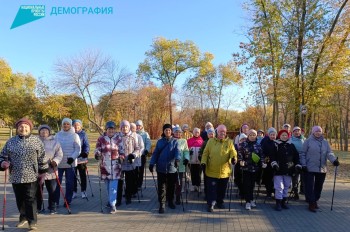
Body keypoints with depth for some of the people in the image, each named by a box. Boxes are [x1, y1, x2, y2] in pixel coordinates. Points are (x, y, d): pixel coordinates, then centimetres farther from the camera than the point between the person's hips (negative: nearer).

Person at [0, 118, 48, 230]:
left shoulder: (36, 140, 0)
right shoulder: (11, 141, 7)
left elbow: (42, 157, 1)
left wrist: (43, 171, -1)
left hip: (31, 176, -3)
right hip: (15, 176, 4)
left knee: (30, 198, -3)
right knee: (19, 199, 14)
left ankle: (32, 221, 6)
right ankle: (23, 217, 33)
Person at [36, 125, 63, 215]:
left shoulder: (54, 142, 5)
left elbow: (59, 154, 3)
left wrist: (55, 161, -15)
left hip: (51, 171, 0)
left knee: (52, 190, 4)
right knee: (38, 190, 10)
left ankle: (52, 207, 17)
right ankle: (38, 207, 26)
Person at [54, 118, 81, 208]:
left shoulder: (75, 136, -2)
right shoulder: (58, 135, 5)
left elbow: (78, 149, -4)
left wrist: (72, 157, -18)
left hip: (70, 163, -2)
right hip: (59, 163, 2)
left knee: (69, 182, 6)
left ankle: (68, 200, 18)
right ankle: (55, 201, 16)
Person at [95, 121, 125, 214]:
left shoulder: (119, 139, 4)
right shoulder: (101, 139, 3)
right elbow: (97, 150, 5)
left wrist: (121, 157, -8)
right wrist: (97, 155, -16)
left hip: (115, 166, -2)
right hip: (104, 166, 2)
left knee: (113, 186, -8)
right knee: (108, 185, 15)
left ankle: (113, 205, -4)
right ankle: (110, 201, 34)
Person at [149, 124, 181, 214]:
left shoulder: (175, 141, 1)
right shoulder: (160, 141, 6)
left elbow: (178, 151, -14)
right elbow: (155, 153, 5)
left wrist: (177, 159, -34)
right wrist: (152, 164, -5)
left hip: (172, 168, 0)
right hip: (161, 168, 0)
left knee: (171, 186, 13)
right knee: (161, 187, 1)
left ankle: (170, 202, 33)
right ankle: (162, 205, 7)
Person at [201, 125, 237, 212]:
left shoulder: (229, 142, 4)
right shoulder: (211, 141, 2)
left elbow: (233, 151, -6)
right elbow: (205, 153, 3)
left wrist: (234, 157, -28)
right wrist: (203, 162, -7)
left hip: (224, 171, 2)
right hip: (212, 171, -2)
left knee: (222, 188, 16)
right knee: (212, 188, -1)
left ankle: (220, 202, 35)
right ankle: (211, 204, 10)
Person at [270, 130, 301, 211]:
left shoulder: (291, 145, 11)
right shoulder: (275, 145, -1)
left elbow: (296, 156, 14)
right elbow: (272, 155, -8)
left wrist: (298, 165, 6)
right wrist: (274, 163, -20)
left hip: (289, 170, 4)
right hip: (278, 170, -4)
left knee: (286, 186, 12)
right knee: (279, 187, -6)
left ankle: (284, 202, 24)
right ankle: (278, 203, 3)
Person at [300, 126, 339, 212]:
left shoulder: (325, 142, 9)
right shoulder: (308, 141, -2)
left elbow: (329, 153, -1)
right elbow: (303, 154, -2)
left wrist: (334, 160, -20)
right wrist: (303, 165, -10)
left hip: (322, 169, 4)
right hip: (310, 169, -4)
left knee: (319, 186, 12)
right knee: (310, 186, -5)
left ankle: (315, 201, 28)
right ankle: (311, 203, 2)